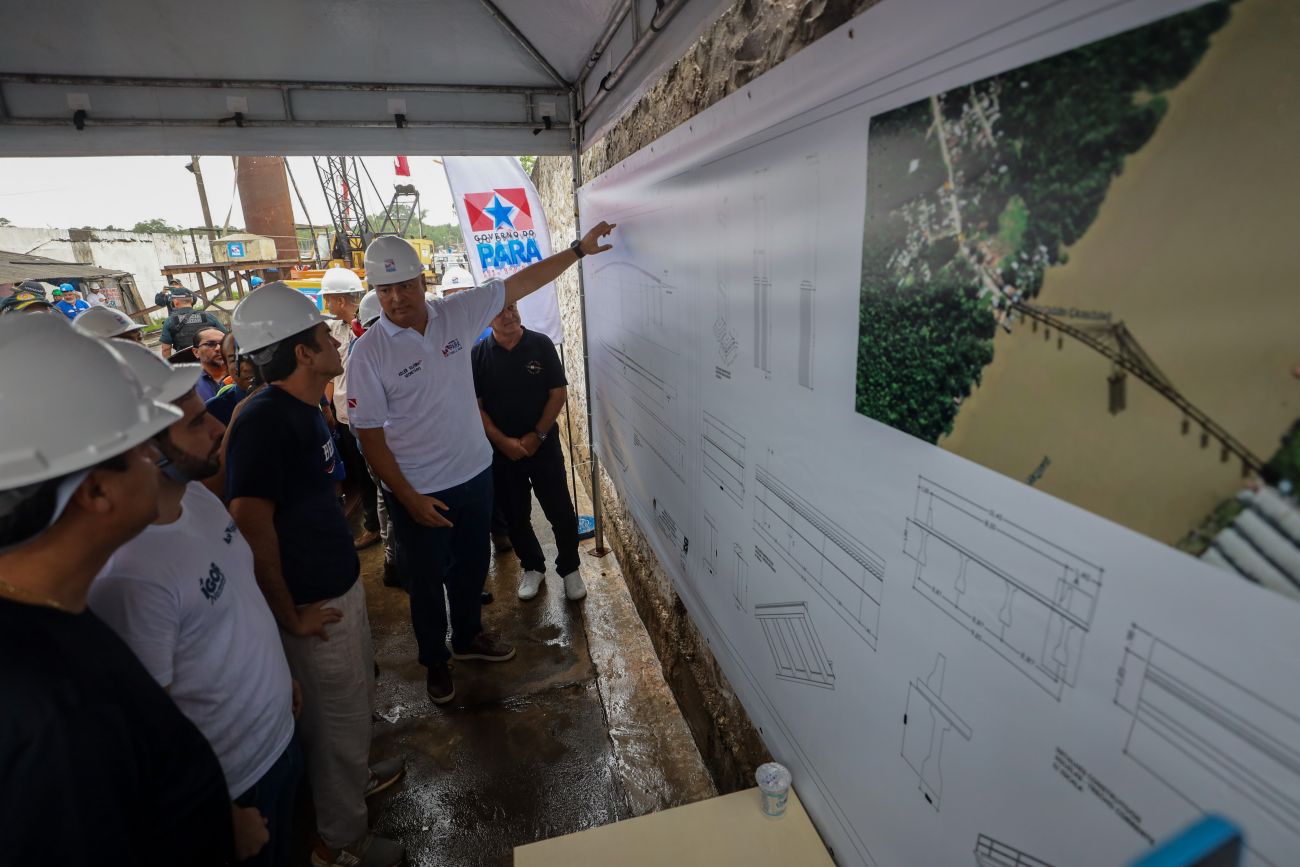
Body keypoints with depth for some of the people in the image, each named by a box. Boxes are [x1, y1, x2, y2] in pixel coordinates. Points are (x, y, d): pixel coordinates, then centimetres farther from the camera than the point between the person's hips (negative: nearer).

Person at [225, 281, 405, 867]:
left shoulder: (305, 409, 4)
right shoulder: (263, 420, -25)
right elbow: (252, 527, -28)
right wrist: (289, 616, -19)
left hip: (339, 581, 8)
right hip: (312, 601, -8)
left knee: (358, 692, 26)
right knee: (337, 715, 10)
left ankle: (355, 774, 51)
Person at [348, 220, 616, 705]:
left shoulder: (456, 314, -6)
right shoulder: (369, 353, -16)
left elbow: (520, 283, -2)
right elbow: (370, 437, -14)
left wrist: (579, 248, -4)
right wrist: (409, 498, -17)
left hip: (474, 474, 4)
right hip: (417, 492, -4)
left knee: (471, 565, 22)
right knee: (426, 579, 15)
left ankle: (468, 637, 48)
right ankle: (435, 661, 40)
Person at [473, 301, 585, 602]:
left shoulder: (541, 344, -6)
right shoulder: (478, 355, -4)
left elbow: (559, 393, -6)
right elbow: (475, 407, -3)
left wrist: (536, 436, -11)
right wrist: (503, 441, -13)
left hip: (543, 445, -1)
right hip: (500, 450, 1)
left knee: (561, 511, 3)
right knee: (515, 515, 13)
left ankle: (570, 568, 24)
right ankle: (532, 567, 35)